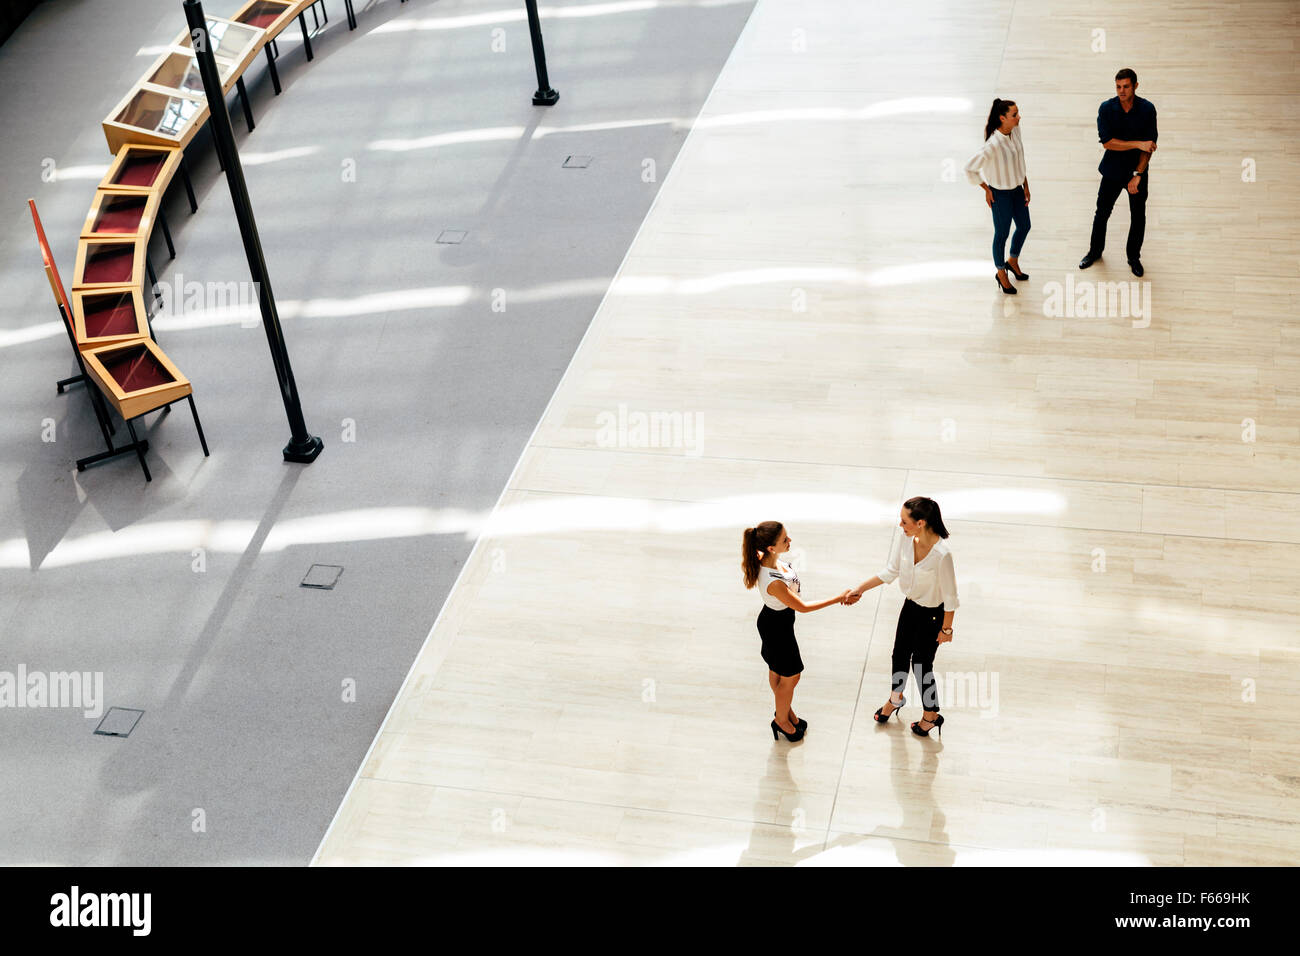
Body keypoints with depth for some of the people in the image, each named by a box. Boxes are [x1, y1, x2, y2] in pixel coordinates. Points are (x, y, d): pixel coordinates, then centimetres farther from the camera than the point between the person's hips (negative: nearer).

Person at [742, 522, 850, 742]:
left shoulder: (763, 558, -19)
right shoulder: (774, 583, -42)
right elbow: (802, 607, -28)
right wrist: (837, 599, -21)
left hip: (771, 621, 8)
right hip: (778, 627, -8)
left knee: (776, 671, 29)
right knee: (790, 677, 17)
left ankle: (784, 710, 52)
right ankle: (782, 720, 41)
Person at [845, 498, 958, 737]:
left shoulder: (942, 554, -35)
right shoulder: (906, 540, -16)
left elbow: (950, 596, -23)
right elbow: (891, 571, 0)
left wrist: (946, 629, -13)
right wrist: (860, 589, -3)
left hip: (932, 615, -6)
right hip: (911, 606, 6)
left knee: (921, 663, 11)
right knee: (900, 654, 23)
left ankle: (932, 715, 36)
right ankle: (895, 698, 52)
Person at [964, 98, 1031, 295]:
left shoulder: (1015, 130, -9)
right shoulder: (992, 145, -33)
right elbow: (970, 169, -24)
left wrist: (1026, 185, 9)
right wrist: (987, 190, -12)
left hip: (1017, 189, 7)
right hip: (1000, 194, -7)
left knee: (1024, 227, 22)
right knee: (1002, 234, 11)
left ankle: (1013, 261, 49)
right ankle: (1001, 273, 35)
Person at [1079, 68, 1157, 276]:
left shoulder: (1147, 109, -14)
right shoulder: (1107, 109, -14)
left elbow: (1149, 146, -13)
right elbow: (1107, 142, -21)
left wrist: (1137, 175, -19)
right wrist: (1138, 144, -25)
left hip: (1138, 172, 0)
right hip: (1112, 171, 0)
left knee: (1138, 218, 11)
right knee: (1102, 213, 15)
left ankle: (1134, 257, 32)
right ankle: (1095, 251, 38)